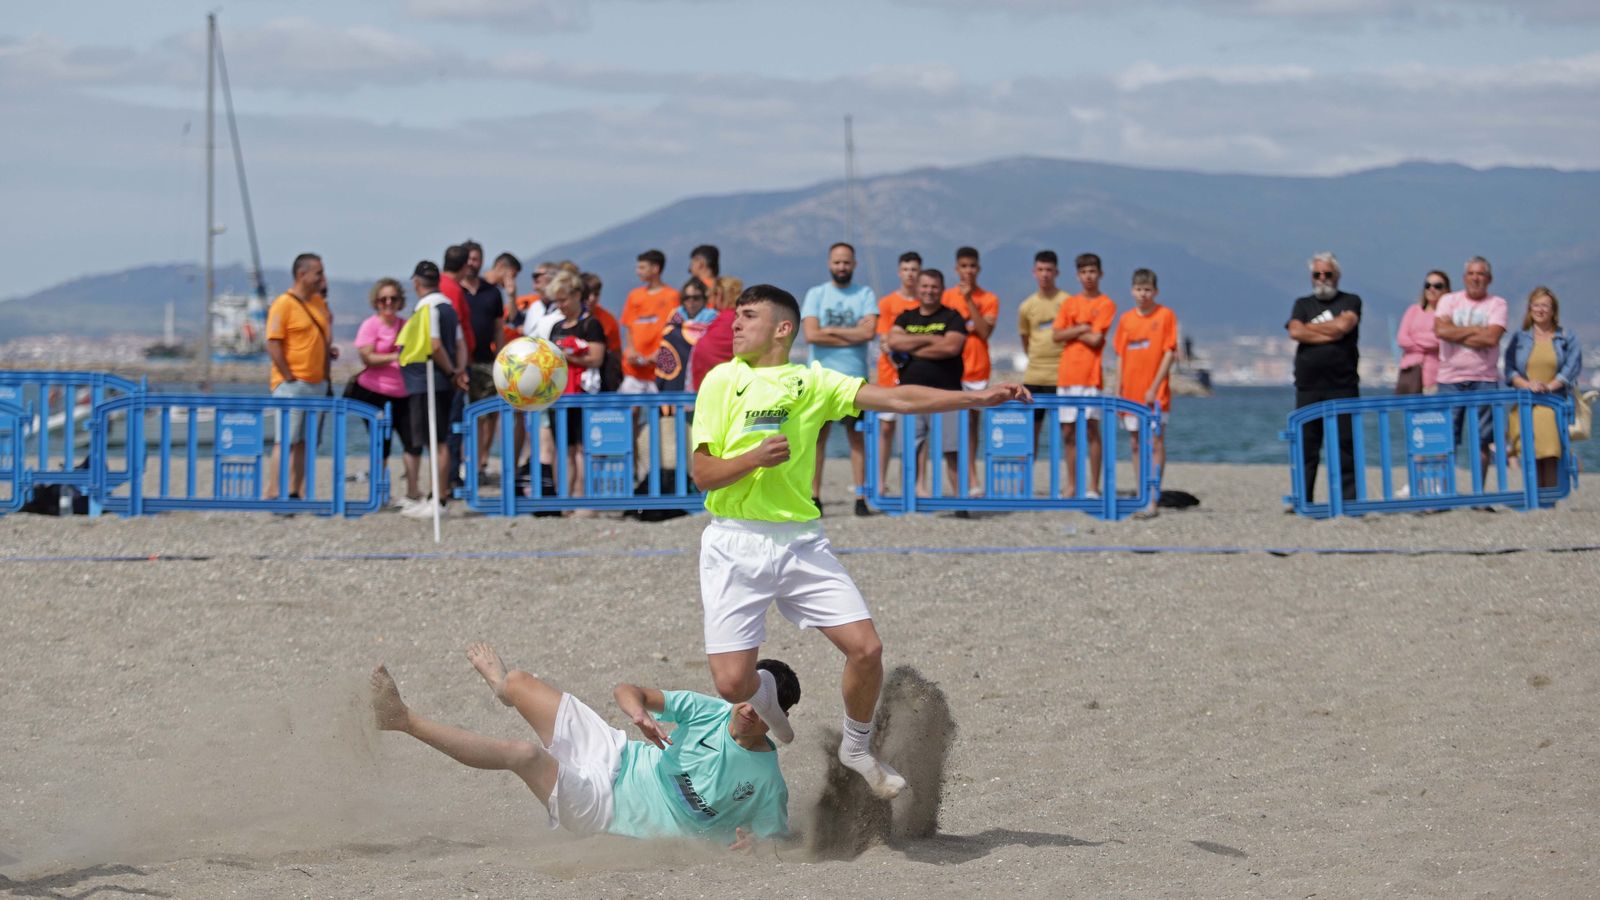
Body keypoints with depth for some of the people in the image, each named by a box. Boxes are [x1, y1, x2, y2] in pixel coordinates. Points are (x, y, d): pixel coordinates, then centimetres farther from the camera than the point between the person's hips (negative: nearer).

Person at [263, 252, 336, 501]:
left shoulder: (319, 302, 14)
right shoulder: (283, 304, -9)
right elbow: (273, 345, -14)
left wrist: (330, 351, 8)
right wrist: (290, 378, -15)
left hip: (317, 384, 7)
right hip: (291, 385, -7)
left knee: (304, 442, 6)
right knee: (286, 441, -10)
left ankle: (294, 493, 9)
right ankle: (272, 495, -11)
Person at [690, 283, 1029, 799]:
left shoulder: (812, 382, 8)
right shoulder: (723, 380, 1)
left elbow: (899, 399, 3)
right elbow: (703, 473, -2)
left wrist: (979, 398, -6)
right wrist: (756, 456, -20)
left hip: (800, 539, 2)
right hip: (735, 543, -2)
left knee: (866, 647, -10)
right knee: (732, 683, -11)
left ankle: (856, 748, 17)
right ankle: (765, 692, 27)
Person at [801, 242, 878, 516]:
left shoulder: (865, 295, 7)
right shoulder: (815, 294, 6)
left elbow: (869, 331, -8)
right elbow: (811, 334, -7)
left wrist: (830, 331, -6)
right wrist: (852, 334, -6)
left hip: (854, 375, 0)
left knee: (856, 434, 2)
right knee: (818, 434, -3)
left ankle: (860, 496, 3)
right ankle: (814, 496, 0)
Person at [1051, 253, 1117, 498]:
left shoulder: (1106, 305, 1)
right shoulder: (1069, 303, 15)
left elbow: (1096, 339, -10)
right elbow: (1056, 336, 4)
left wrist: (1071, 333, 0)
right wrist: (1081, 329, -8)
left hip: (1090, 374, -5)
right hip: (1066, 374, 5)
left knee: (1091, 428, -9)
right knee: (1068, 431, 5)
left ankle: (1093, 487, -9)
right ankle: (1072, 485, 12)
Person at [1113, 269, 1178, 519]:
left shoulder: (1165, 315, -3)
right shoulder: (1126, 319, 9)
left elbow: (1169, 353, -7)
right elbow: (1121, 357, 12)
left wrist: (1154, 388, -14)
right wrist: (1118, 393, 7)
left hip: (1155, 394, -5)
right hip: (1131, 393, 5)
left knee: (1155, 443, -7)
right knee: (1137, 445, 8)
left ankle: (1153, 500, -11)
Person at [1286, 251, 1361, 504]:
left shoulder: (1350, 302, 11)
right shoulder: (1303, 305, 17)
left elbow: (1343, 325, -10)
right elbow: (1295, 331, -2)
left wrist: (1311, 327, 2)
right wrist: (1330, 334, -6)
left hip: (1343, 386, -2)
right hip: (1308, 388, 2)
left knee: (1346, 445, -5)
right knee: (1306, 448, 0)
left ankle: (1348, 499, -4)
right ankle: (1302, 500, 3)